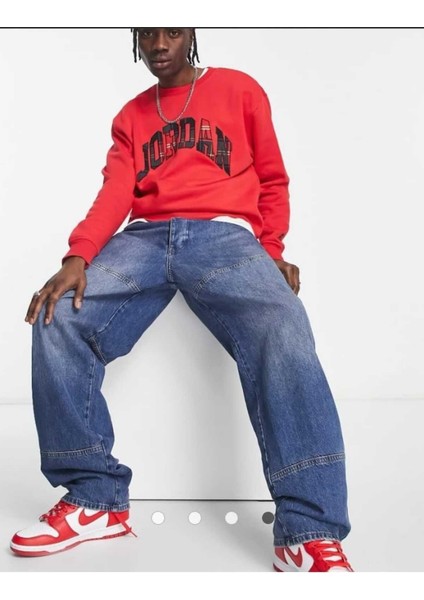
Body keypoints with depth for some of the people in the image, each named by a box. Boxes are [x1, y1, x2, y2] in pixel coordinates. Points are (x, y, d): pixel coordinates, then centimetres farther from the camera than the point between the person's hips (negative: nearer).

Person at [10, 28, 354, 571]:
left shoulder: (240, 90, 17)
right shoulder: (130, 115, 24)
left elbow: (271, 181, 15)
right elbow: (115, 191, 7)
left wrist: (271, 252, -2)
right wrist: (77, 257, -12)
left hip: (225, 235, -3)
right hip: (145, 238, 3)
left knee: (282, 333, -33)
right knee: (59, 322, -24)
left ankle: (310, 535, -33)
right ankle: (95, 499, -16)